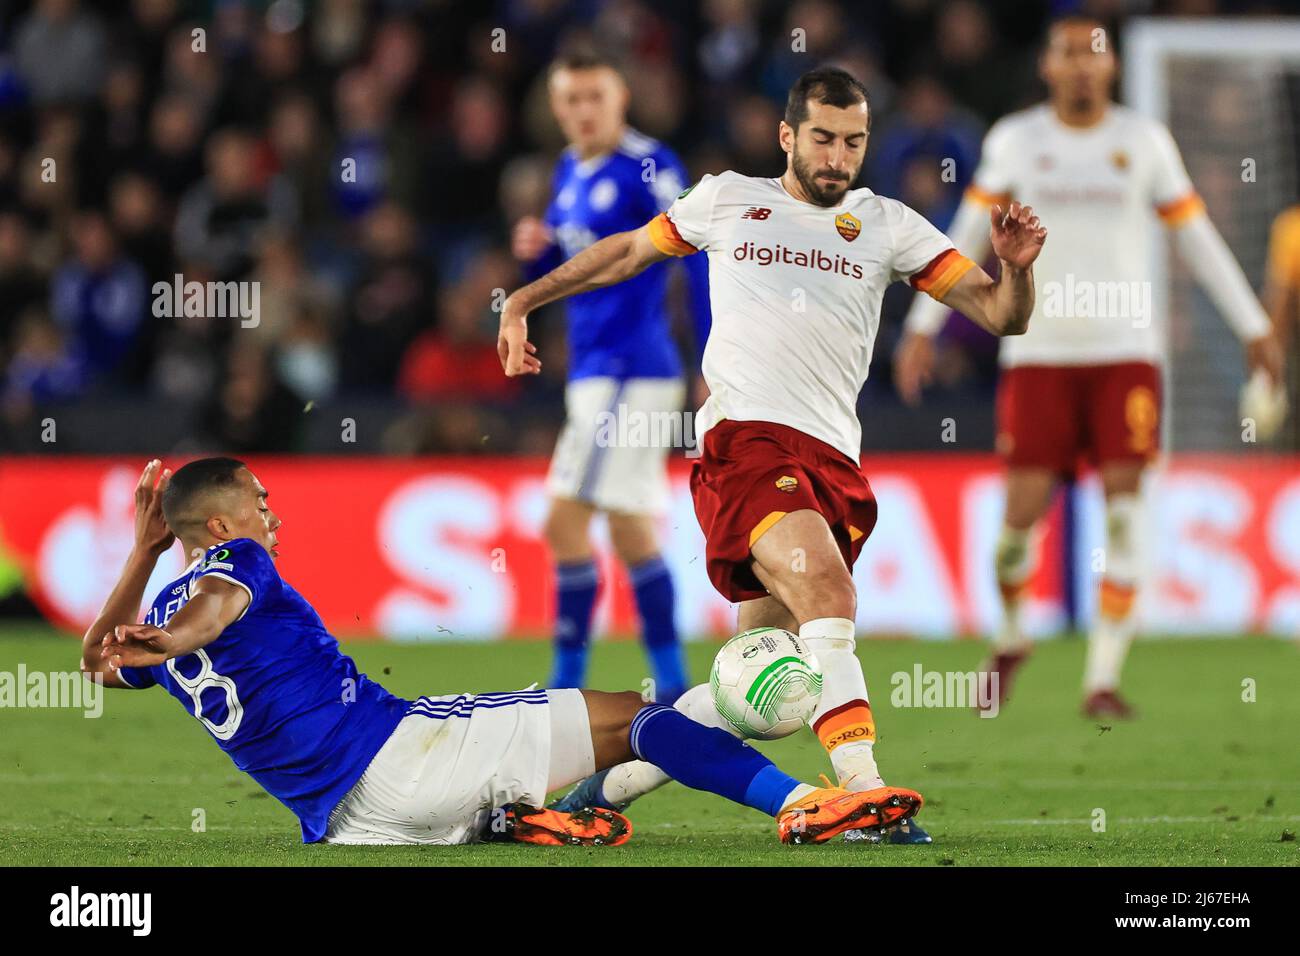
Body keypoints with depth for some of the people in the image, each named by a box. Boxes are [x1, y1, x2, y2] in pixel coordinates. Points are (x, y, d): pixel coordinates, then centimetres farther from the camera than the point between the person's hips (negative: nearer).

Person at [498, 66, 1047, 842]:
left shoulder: (888, 225, 16)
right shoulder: (727, 200, 15)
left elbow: (1000, 315, 11)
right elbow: (628, 252, 31)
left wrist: (1017, 268, -10)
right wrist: (524, 302, 29)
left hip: (833, 459, 3)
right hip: (744, 436, -3)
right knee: (827, 589, -30)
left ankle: (611, 782, 18)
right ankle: (864, 791, -41)